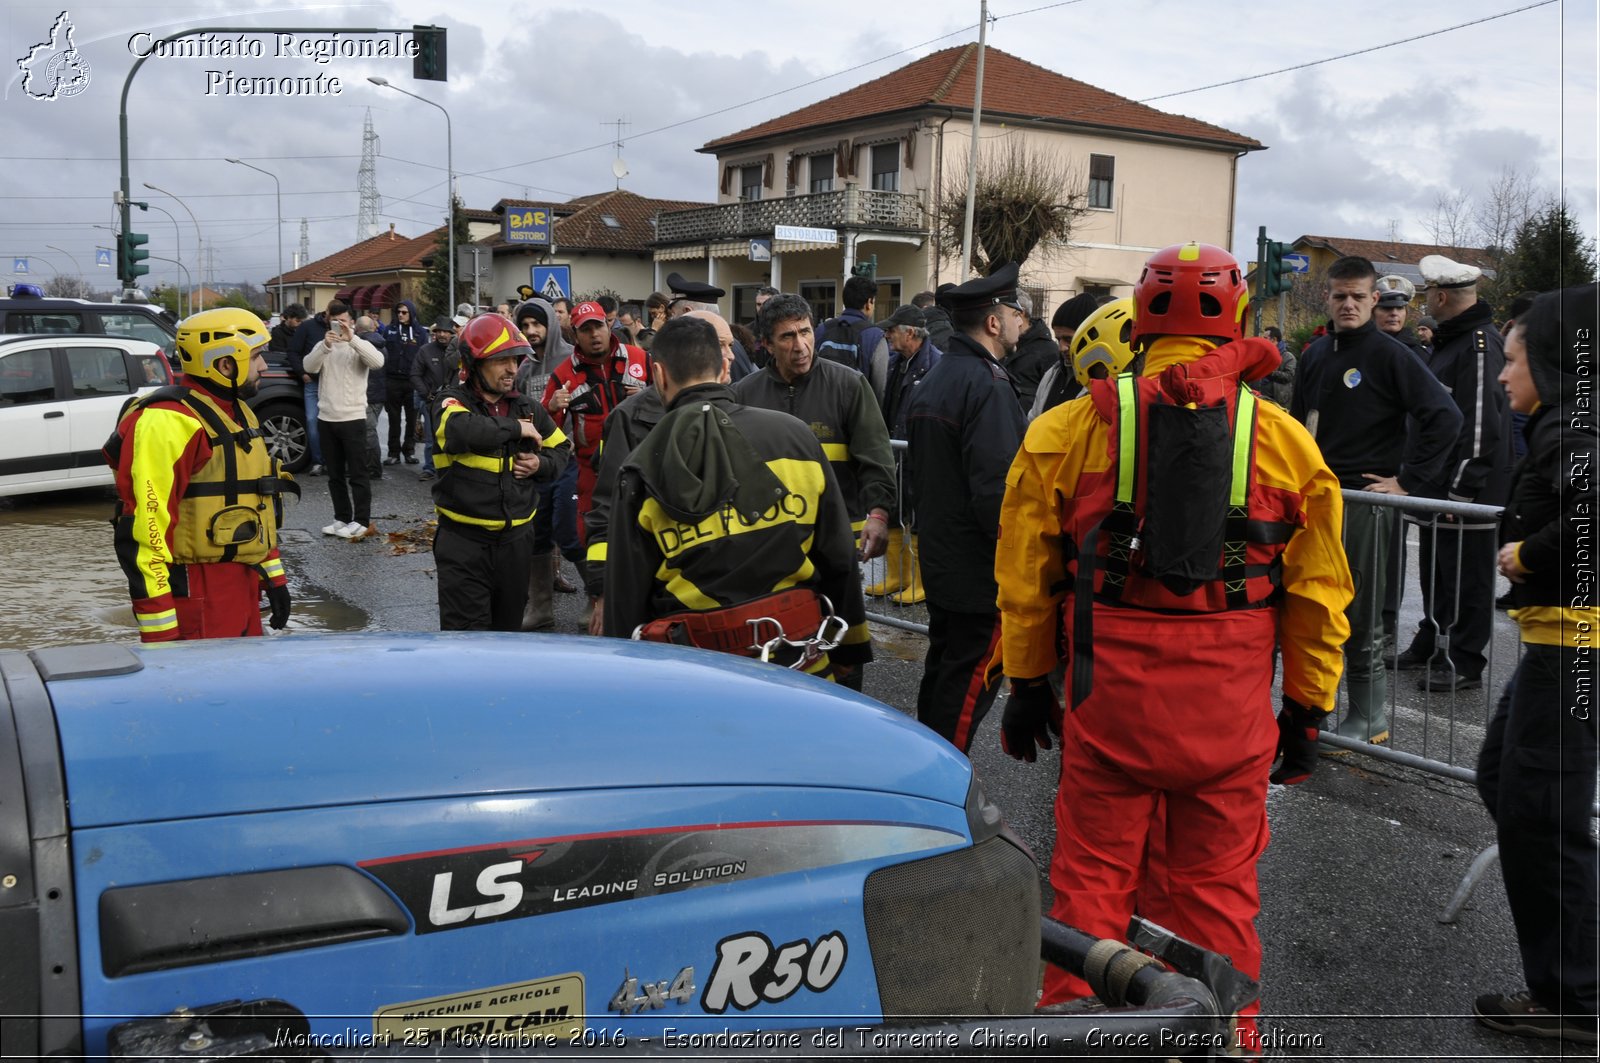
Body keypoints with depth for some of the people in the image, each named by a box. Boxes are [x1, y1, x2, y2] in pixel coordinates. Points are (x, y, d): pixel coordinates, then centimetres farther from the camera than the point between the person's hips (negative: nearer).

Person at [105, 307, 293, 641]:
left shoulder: (237, 413, 15)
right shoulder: (170, 421, -18)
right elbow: (143, 526, -22)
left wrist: (273, 577, 20)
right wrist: (159, 631, -23)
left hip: (241, 585, 10)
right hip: (194, 594, -9)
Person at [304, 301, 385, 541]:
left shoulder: (359, 346, -1)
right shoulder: (323, 346, 9)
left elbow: (378, 361, -22)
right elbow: (309, 367, -10)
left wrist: (352, 338, -28)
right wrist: (325, 346, -26)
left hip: (353, 419, -4)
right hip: (326, 419, 4)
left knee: (357, 474, -1)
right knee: (335, 474, 11)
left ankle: (361, 521, 3)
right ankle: (342, 518, 19)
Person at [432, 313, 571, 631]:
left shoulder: (527, 407, 8)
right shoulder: (453, 402, -8)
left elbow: (561, 449, 20)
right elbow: (463, 429, -32)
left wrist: (541, 465, -3)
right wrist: (516, 428, -19)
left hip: (516, 538, 5)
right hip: (464, 540, -5)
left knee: (509, 628, 18)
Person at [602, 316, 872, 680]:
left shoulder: (641, 469, -6)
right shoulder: (796, 437, -5)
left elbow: (625, 594, -2)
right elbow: (839, 558, 1)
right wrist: (851, 650, 14)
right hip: (797, 663, 1)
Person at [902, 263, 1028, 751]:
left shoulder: (931, 382, 13)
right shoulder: (988, 386, -18)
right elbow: (996, 487, -24)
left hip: (938, 559, 10)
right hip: (981, 569, -10)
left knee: (942, 670, 19)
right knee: (971, 680, -2)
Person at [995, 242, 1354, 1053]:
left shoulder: (1071, 427, 0)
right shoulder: (1284, 438, 3)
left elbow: (1025, 571, 3)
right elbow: (1317, 591, 6)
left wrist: (1027, 683, 13)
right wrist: (1307, 710, 15)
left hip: (1111, 687, -1)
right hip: (1232, 701, 1)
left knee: (1093, 873, 11)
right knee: (1215, 886, 13)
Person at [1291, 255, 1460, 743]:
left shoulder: (1391, 355, -8)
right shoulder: (1315, 354, 11)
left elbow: (1445, 416, -15)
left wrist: (1409, 482, -15)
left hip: (1364, 499, -6)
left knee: (1359, 613, 0)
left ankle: (1369, 718, 12)